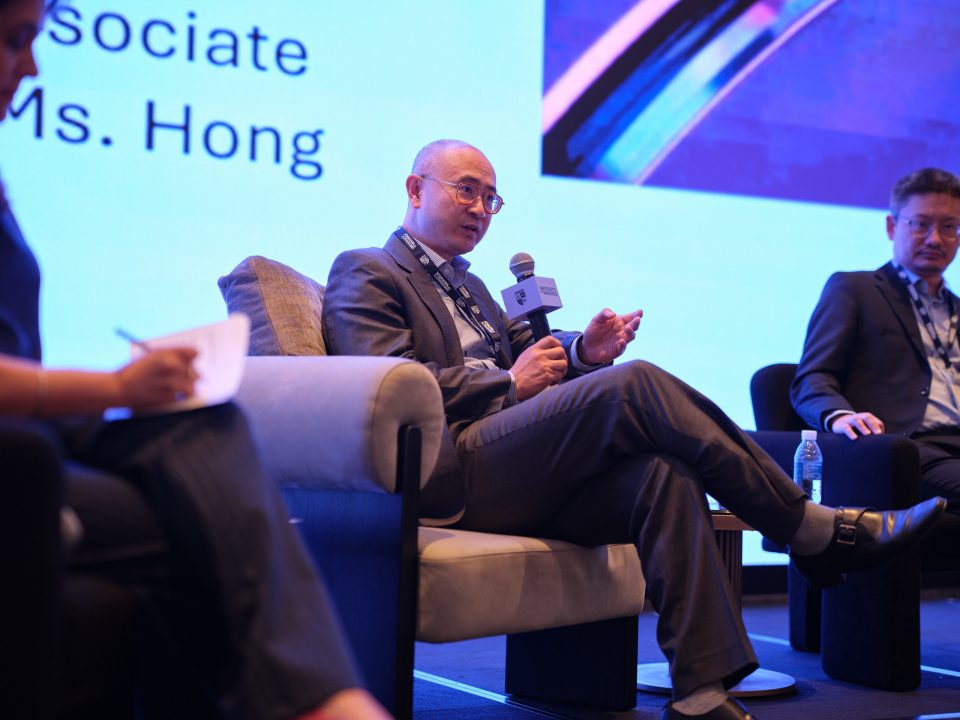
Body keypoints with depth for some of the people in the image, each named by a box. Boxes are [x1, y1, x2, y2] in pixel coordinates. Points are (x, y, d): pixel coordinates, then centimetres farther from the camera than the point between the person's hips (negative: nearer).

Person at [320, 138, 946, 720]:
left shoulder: (467, 284, 34)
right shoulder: (365, 273, 7)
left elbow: (524, 351, 23)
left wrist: (581, 351, 0)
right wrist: (508, 381, -7)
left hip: (519, 485, 8)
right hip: (454, 472, -8)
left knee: (663, 474, -23)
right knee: (633, 383, -25)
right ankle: (817, 531, -18)